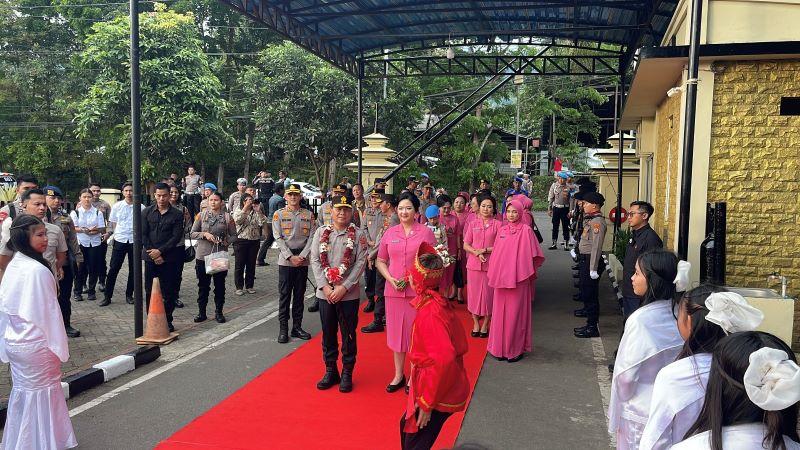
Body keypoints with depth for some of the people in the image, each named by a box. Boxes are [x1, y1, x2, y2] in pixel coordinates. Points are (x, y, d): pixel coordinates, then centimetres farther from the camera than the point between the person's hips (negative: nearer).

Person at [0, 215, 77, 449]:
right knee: (42, 393, 6)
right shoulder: (38, 270, -23)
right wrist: (59, 348, -9)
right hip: (36, 345, -8)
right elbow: (48, 312, -19)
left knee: (21, 390, 18)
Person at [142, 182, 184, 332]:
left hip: (169, 258, -1)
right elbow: (143, 235, 1)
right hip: (150, 257, 2)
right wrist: (153, 254, -9)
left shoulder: (177, 214, 0)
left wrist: (160, 251, -14)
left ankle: (167, 321, 13)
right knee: (150, 291, 5)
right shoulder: (147, 212, 5)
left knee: (169, 292, 3)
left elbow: (176, 237, -6)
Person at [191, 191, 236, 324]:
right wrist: (204, 234, -13)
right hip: (202, 255, 1)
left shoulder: (227, 217, 1)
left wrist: (226, 241, -15)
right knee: (203, 285, 8)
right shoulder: (201, 215, 4)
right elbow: (192, 233, 4)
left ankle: (218, 312, 20)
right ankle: (201, 312, 19)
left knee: (220, 285, 7)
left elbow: (234, 235, 4)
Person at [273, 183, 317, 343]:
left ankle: (297, 327, 17)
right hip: (285, 260, -2)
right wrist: (290, 257, -13)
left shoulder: (308, 215, 7)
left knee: (299, 294, 8)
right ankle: (283, 328, 6)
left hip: (303, 260, 2)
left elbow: (312, 236, 1)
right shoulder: (279, 214, 1)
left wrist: (302, 256, -10)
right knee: (285, 295, 0)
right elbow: (278, 238, -5)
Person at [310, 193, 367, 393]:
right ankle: (330, 371, 27)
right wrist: (325, 287, -10)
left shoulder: (358, 234, -3)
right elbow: (315, 260, 1)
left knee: (348, 335, 7)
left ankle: (347, 373, 21)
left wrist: (343, 288, -14)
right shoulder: (321, 232, 4)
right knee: (328, 333, 12)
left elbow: (360, 263, -8)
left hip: (349, 294, -2)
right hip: (325, 292, 2)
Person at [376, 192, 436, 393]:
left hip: (417, 291, -3)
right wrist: (391, 279, -6)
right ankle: (398, 375, 28)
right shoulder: (390, 233, 6)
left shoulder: (426, 232, -3)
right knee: (396, 331, 12)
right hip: (393, 291, 3)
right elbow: (380, 261, 11)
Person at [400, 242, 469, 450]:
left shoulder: (429, 312, -26)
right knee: (406, 426, 26)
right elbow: (460, 345, 10)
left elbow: (443, 360, -34)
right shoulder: (440, 302, 1)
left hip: (439, 393, -9)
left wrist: (427, 403, -26)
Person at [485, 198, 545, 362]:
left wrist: (524, 272, -9)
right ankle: (500, 347, 20)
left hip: (517, 278, -5)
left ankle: (516, 349, 13)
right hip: (501, 278, 5)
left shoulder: (525, 230, -6)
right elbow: (496, 254, 13)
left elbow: (531, 255, -7)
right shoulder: (502, 230, 9)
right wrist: (494, 273, 9)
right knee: (500, 313, 9)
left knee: (515, 313, 1)